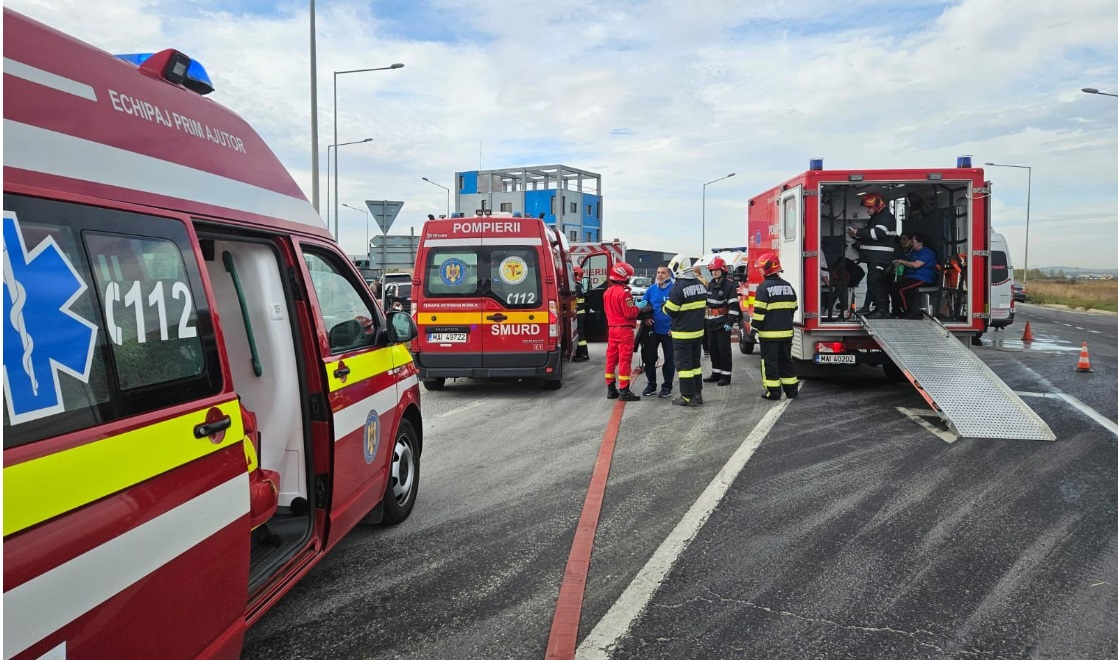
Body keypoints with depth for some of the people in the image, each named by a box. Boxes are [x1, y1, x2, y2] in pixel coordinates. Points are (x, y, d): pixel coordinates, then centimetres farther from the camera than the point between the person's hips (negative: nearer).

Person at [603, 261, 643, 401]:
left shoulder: (608, 292, 8)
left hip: (612, 329, 8)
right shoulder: (624, 292, -18)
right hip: (624, 330, -8)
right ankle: (624, 391, -3)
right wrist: (638, 307, -3)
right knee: (625, 360, -4)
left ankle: (610, 389, 17)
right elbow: (629, 313, -20)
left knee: (611, 358, 11)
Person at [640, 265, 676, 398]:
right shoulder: (651, 290, 4)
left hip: (668, 331, -4)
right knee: (649, 358, 10)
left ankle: (667, 386, 19)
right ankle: (651, 384, 25)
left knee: (669, 360, 7)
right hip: (652, 330, 4)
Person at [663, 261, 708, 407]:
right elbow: (703, 306, 12)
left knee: (684, 364, 0)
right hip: (698, 331, 7)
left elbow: (670, 310, -15)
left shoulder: (679, 287, -19)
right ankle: (697, 394, 21)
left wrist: (664, 306, 5)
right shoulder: (700, 284, 4)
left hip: (682, 334, -7)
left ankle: (688, 397, 2)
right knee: (695, 362, 16)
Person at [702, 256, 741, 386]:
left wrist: (730, 322, -19)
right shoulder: (710, 285, 13)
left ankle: (726, 376, 4)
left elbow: (734, 306, -15)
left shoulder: (730, 285, -10)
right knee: (713, 349, 12)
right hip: (711, 323, 8)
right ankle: (715, 374, 22)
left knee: (724, 350, -2)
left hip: (723, 323, -7)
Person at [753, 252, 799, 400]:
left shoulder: (763, 287, -13)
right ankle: (791, 390, 19)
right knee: (786, 360, 15)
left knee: (770, 362, 0)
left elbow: (759, 311, -16)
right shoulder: (788, 286, 10)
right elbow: (793, 308, 16)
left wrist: (755, 327, -8)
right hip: (786, 332, 7)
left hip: (769, 333, -7)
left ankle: (773, 392, 1)